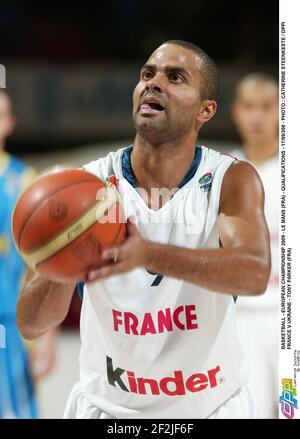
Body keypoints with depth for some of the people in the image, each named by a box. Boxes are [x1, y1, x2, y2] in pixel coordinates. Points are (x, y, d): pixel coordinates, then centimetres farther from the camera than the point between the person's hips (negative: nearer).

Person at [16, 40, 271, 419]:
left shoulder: (232, 180, -11)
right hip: (108, 405, 1)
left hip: (211, 404, 0)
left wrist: (148, 254, -44)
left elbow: (255, 273, -31)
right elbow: (30, 324, -15)